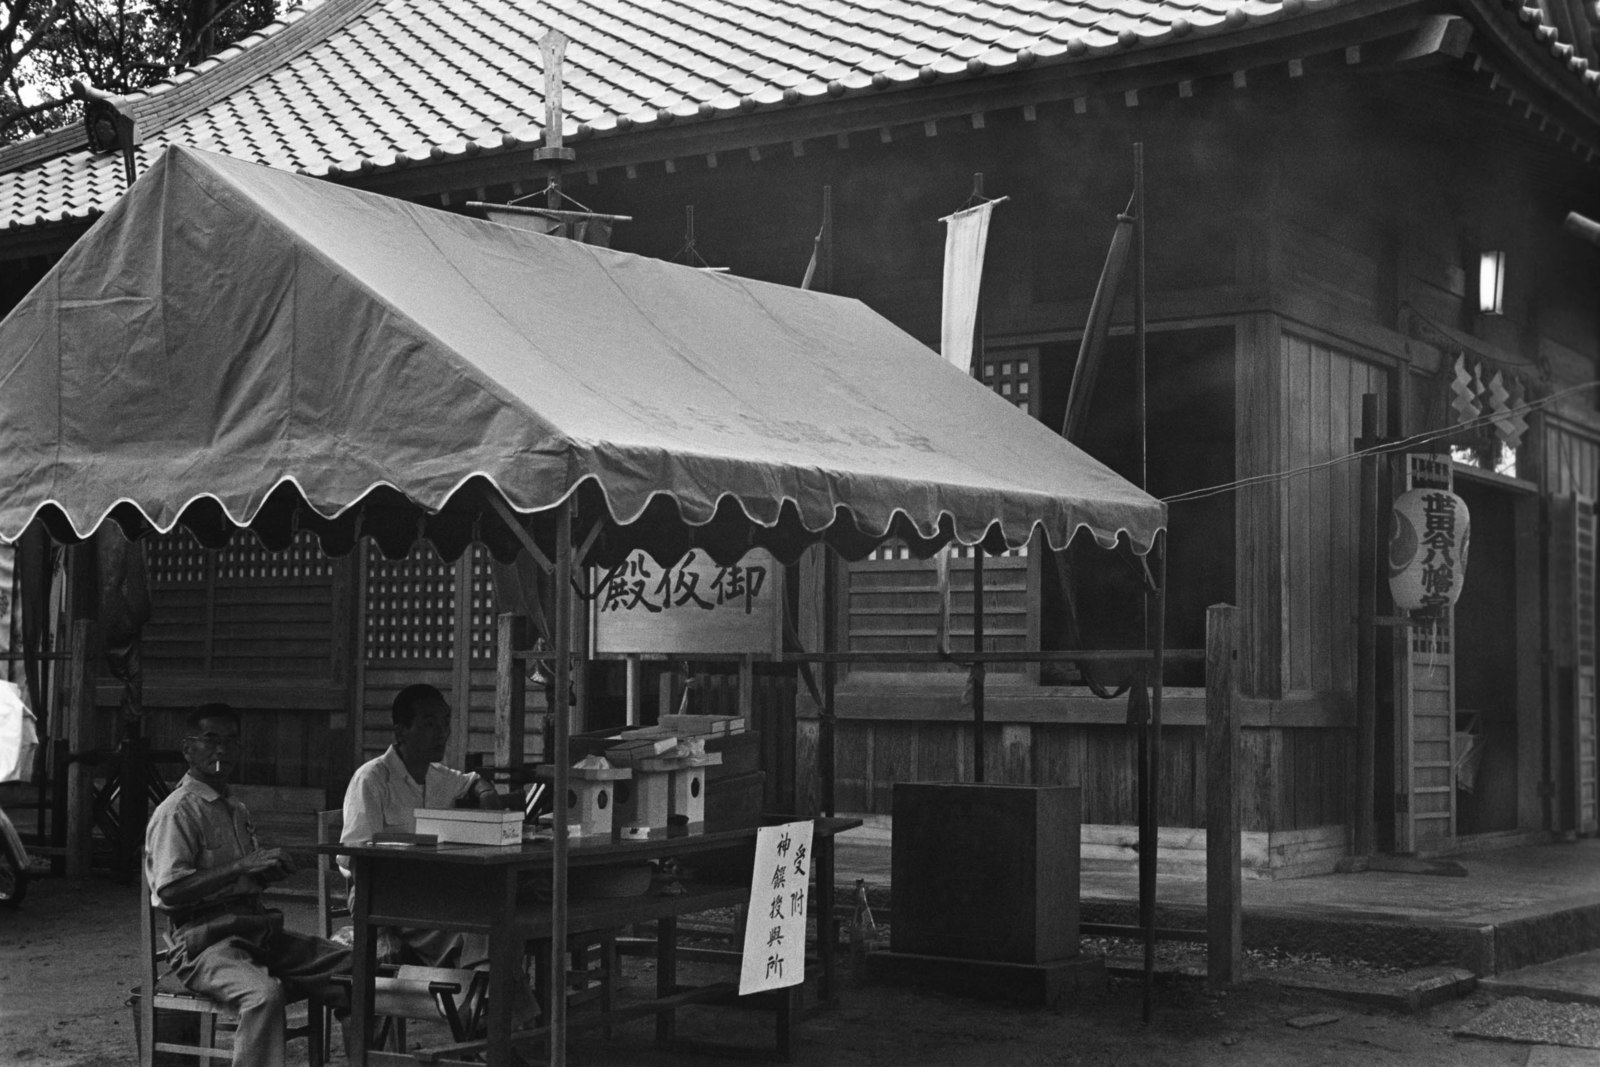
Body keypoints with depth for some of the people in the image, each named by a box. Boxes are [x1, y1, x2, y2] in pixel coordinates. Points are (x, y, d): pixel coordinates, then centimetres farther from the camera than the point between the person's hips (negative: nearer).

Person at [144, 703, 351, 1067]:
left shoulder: (235, 810, 21)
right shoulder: (177, 812, -7)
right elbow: (168, 890, -18)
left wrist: (271, 868, 6)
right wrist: (241, 867, -22)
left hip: (253, 931, 8)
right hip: (203, 941, -8)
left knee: (355, 969, -6)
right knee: (264, 992, -38)